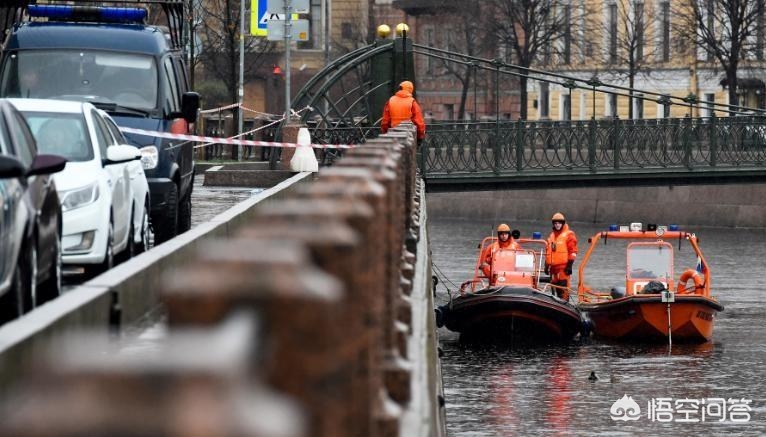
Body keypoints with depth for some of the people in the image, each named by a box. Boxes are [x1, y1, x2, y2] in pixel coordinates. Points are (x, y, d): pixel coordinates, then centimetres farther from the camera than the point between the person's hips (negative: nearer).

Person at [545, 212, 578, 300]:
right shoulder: (552, 236, 20)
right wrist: (547, 265, 19)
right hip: (553, 267, 7)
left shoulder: (569, 235, -2)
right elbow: (548, 252, 24)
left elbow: (573, 252, -7)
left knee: (564, 287, -12)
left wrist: (570, 265, -14)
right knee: (556, 287, 9)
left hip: (563, 266, -7)